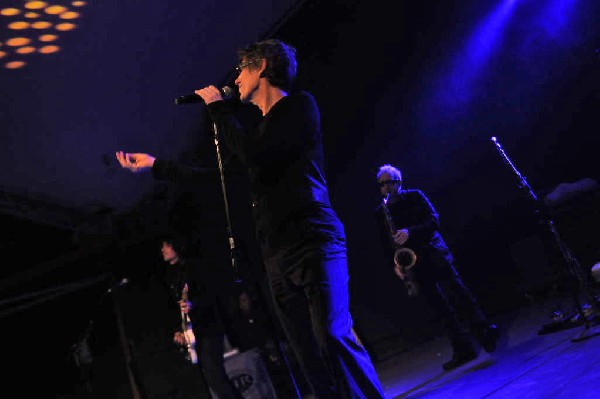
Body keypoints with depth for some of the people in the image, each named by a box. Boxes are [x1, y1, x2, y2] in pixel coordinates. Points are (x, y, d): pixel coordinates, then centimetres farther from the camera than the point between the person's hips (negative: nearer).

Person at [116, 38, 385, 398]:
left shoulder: (299, 104, 2)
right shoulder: (259, 126, 25)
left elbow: (256, 155, -14)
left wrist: (218, 108, 0)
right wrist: (155, 164, 36)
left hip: (313, 244, -7)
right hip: (277, 256, 8)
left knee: (333, 337, -22)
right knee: (311, 357, -1)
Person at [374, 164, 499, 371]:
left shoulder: (414, 196, 7)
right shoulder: (380, 213, 12)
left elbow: (434, 220, -2)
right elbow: (386, 244, 11)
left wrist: (410, 232, -17)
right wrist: (395, 266, -3)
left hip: (433, 252, -2)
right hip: (412, 264, 2)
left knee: (456, 291, -17)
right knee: (440, 308, 1)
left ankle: (484, 331, -17)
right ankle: (463, 350, 1)